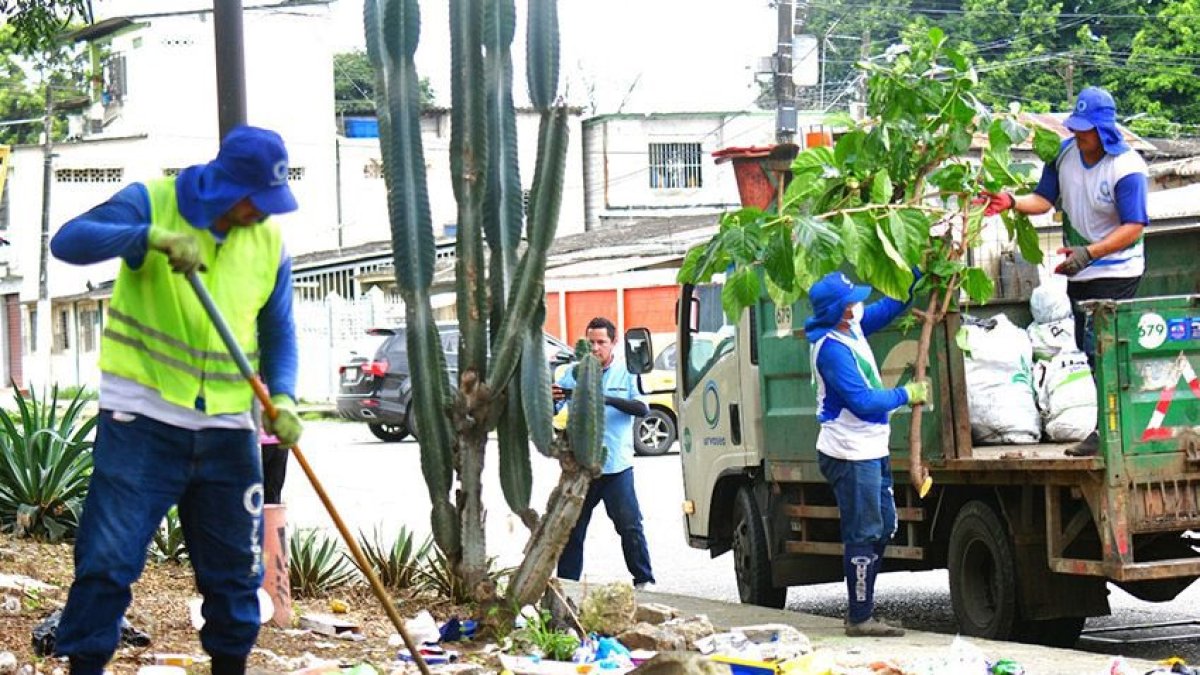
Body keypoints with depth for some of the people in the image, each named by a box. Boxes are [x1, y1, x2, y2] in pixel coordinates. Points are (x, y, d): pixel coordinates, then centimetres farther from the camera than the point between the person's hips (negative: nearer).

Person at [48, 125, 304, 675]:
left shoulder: (270, 242, 5)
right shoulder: (153, 203, -7)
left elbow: (277, 334, 12)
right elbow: (69, 241, -22)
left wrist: (282, 397, -7)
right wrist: (154, 238, -35)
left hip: (227, 426, 4)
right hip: (142, 420, -4)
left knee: (235, 567, 11)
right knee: (108, 560, -6)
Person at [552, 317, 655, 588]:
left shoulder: (627, 373, 3)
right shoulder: (574, 373, 7)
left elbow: (642, 408, -12)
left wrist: (608, 399, -28)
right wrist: (551, 399, -24)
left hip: (617, 466, -2)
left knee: (630, 526, -5)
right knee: (572, 528, 7)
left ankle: (644, 581, 3)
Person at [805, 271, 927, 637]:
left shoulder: (852, 329, 8)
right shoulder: (832, 349, -21)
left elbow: (891, 306, 23)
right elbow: (863, 402, -23)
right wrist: (906, 395, -11)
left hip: (870, 450, 10)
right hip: (851, 454, -10)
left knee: (882, 529, 15)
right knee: (863, 536, -7)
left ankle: (861, 611, 21)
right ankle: (860, 618, -2)